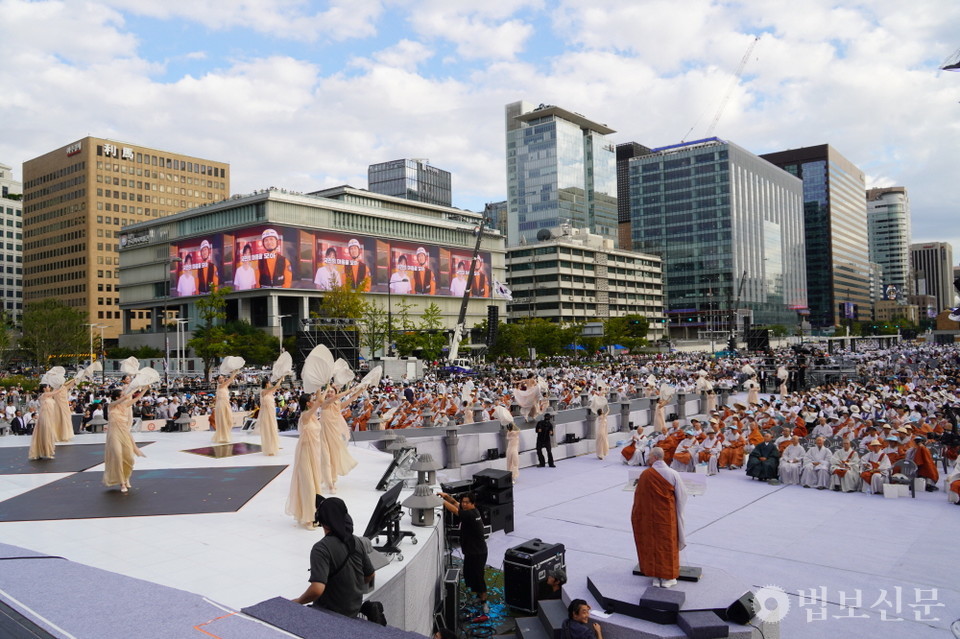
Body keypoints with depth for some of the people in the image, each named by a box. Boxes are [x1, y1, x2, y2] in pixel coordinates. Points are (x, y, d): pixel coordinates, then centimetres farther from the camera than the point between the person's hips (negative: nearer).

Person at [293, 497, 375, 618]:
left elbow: (317, 589, -32)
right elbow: (370, 576, 8)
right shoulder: (357, 542, -4)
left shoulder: (321, 548, -24)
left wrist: (298, 602, -14)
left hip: (330, 613, -6)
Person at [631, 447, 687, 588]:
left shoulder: (645, 474, -14)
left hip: (650, 516, 0)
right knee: (668, 543, 11)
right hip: (667, 515, 0)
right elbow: (681, 495, -3)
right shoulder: (673, 474, -12)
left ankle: (655, 575, 20)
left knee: (652, 543, 13)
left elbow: (638, 496, -6)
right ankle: (668, 576, 18)